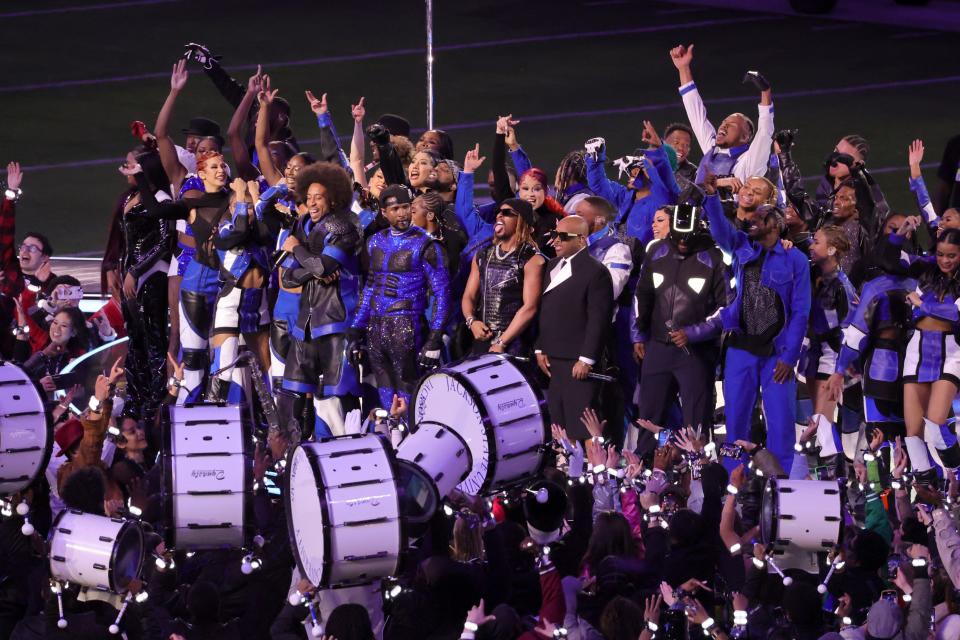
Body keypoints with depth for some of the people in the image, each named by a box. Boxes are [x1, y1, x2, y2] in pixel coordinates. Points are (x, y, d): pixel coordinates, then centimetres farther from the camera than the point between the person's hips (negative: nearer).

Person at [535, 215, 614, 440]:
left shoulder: (595, 272, -8)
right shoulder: (552, 266, 15)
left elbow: (598, 319, -12)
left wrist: (586, 360, -15)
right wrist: (540, 349, 11)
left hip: (579, 364, -7)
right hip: (552, 360, 7)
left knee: (580, 429, -9)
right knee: (558, 425, 8)